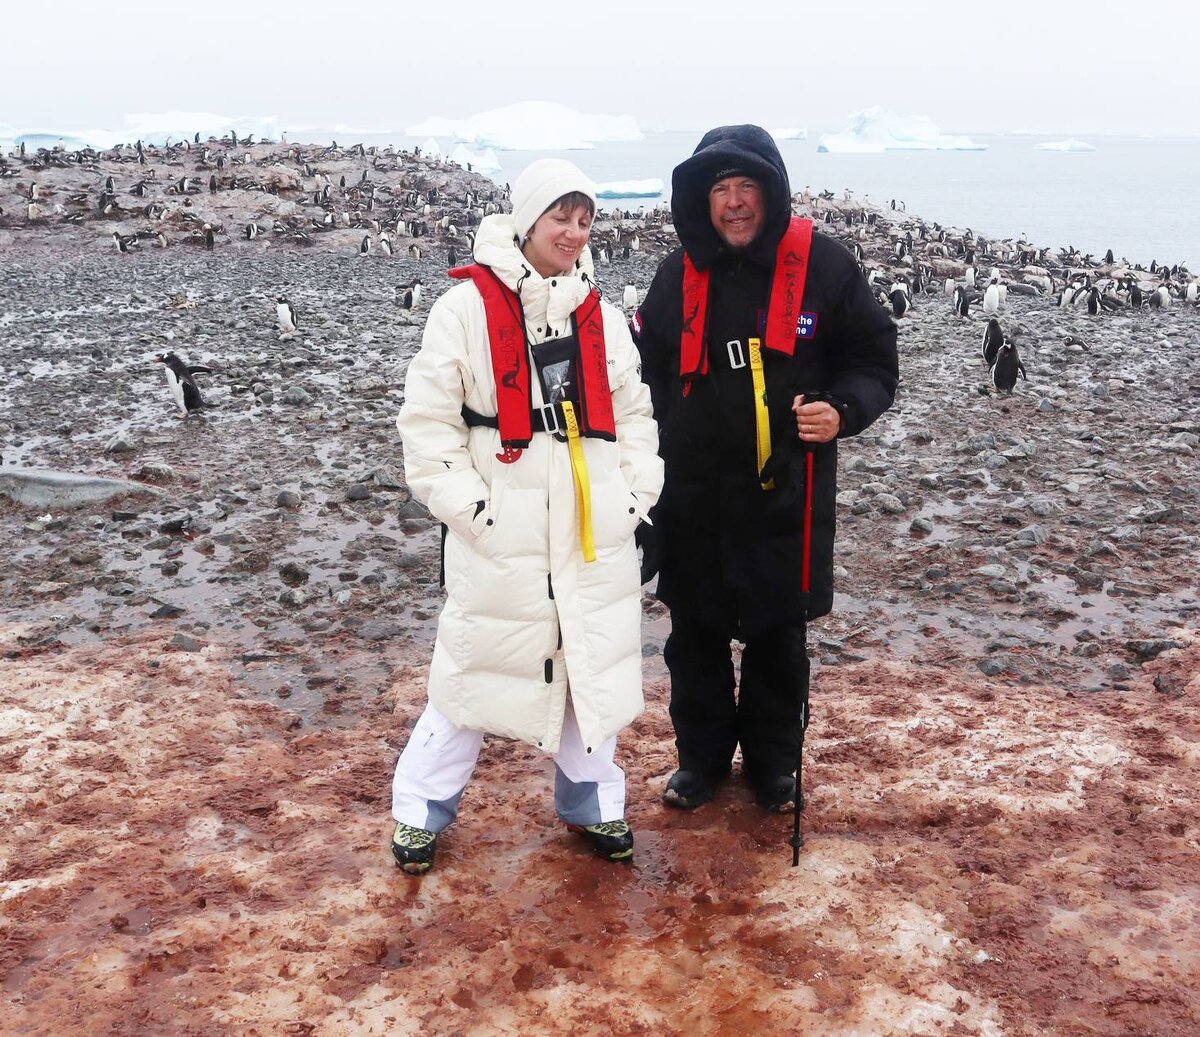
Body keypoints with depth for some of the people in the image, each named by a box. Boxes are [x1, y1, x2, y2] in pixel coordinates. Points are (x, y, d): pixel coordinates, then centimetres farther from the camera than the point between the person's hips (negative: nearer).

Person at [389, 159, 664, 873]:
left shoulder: (603, 318, 10)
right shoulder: (468, 308, -6)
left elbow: (634, 413, 16)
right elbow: (428, 419, -6)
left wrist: (636, 494, 5)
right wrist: (467, 506, -12)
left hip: (596, 531, 5)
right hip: (501, 532, -4)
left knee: (596, 663, 12)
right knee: (476, 663, 2)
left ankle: (591, 801, 32)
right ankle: (423, 809, 22)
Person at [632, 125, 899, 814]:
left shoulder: (822, 265, -7)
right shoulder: (680, 275, 2)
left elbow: (876, 359, 0)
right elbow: (649, 374, 12)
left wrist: (843, 409, -20)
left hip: (786, 494, -2)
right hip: (693, 495, 2)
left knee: (779, 637, 13)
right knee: (696, 635, 13)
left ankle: (774, 759, 33)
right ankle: (703, 755, 33)